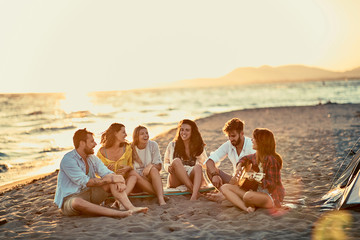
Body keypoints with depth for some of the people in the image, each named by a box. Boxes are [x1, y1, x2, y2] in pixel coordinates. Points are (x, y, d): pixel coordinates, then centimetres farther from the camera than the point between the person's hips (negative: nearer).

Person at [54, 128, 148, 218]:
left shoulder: (92, 158, 8)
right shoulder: (68, 160, -17)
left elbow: (107, 173, 1)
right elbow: (86, 182, -23)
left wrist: (118, 181, -22)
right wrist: (110, 179, -22)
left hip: (89, 195, 7)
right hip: (69, 199, -7)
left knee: (113, 183, -10)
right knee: (77, 202, -42)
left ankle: (131, 208, -29)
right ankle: (117, 213, -46)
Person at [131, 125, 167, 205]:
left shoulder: (153, 145, 1)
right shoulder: (131, 148, -4)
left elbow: (159, 166, -1)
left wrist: (151, 165, -23)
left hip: (150, 177, 1)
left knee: (153, 169, -31)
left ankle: (161, 199, -47)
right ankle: (160, 194, -37)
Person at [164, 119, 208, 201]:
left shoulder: (199, 147, 13)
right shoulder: (172, 145, 13)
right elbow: (166, 163, 16)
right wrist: (169, 167, -8)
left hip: (193, 178, 0)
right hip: (176, 181, 0)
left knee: (198, 166, -31)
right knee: (176, 161, -29)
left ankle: (194, 195, -55)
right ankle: (193, 190, -38)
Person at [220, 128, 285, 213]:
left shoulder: (271, 159, -19)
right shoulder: (257, 156, 6)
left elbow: (272, 184, -20)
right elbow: (246, 158, 29)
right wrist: (240, 165, 9)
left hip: (271, 196, -9)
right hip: (257, 192, 9)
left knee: (248, 196, -42)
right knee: (225, 187, -4)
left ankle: (251, 205, -5)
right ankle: (247, 209, -24)